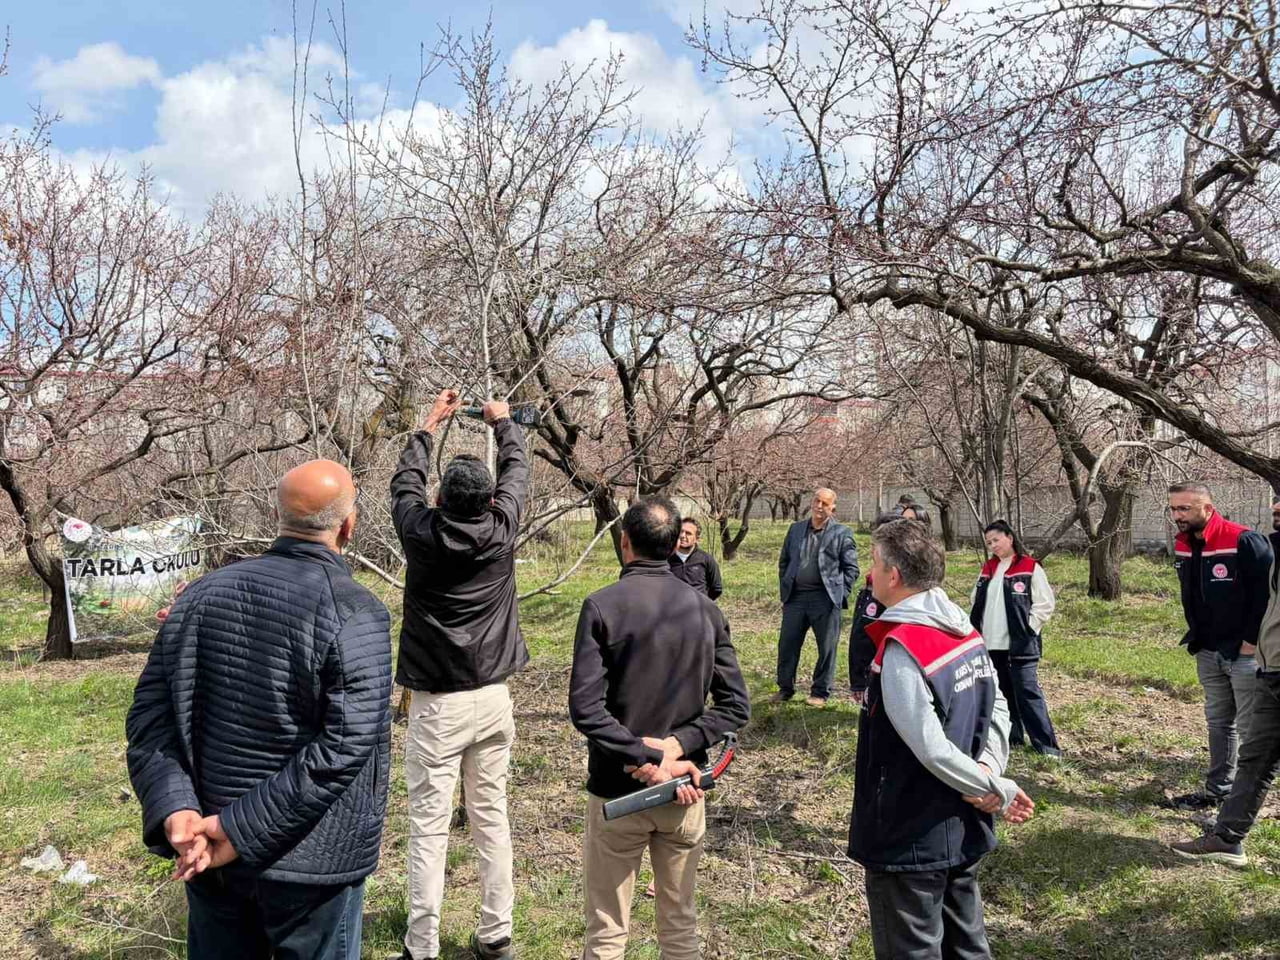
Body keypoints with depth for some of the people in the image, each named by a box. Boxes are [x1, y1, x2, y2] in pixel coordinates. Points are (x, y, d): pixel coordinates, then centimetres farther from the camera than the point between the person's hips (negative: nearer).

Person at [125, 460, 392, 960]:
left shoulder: (201, 594, 1)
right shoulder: (354, 613, -17)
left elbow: (150, 716, -3)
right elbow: (345, 743, -24)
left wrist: (176, 809, -13)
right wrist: (243, 830, -19)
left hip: (207, 852, 5)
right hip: (308, 860, -5)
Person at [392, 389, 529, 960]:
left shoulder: (421, 533, -9)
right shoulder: (500, 530, -6)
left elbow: (405, 482, 11)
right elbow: (517, 470, 12)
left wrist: (432, 424, 25)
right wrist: (503, 421, 30)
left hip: (438, 703, -2)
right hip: (493, 698, 3)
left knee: (429, 828, 3)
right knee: (491, 817, 12)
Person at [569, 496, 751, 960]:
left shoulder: (601, 607, -12)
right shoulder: (705, 609, -1)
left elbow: (585, 708, -19)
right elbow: (736, 706, -4)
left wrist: (648, 759, -16)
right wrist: (677, 745, -11)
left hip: (617, 790, -3)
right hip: (684, 796, 3)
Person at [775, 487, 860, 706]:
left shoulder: (842, 533, 1)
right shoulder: (796, 529, 12)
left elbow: (851, 568, 1)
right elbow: (784, 561, 17)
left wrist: (839, 593, -6)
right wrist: (785, 589, 9)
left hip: (825, 598, -3)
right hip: (795, 597, 3)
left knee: (827, 647, 4)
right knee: (787, 644, 7)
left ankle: (820, 693, 17)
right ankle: (785, 688, 22)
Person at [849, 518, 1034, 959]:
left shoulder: (901, 650, -25)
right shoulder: (967, 633, 2)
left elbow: (931, 749, -25)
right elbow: (997, 709, 7)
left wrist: (999, 789, -13)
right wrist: (990, 768, -7)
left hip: (911, 840, -8)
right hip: (965, 831, 8)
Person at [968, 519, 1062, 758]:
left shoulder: (1030, 568, -8)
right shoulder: (988, 569, 12)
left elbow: (1045, 604, -8)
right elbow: (975, 602, 19)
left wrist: (1027, 628, -11)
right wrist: (977, 629, 9)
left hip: (1019, 645, -6)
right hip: (991, 645, 7)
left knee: (1027, 693, -9)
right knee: (1002, 693, 14)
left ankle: (1046, 744, -2)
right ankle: (1011, 736, 25)